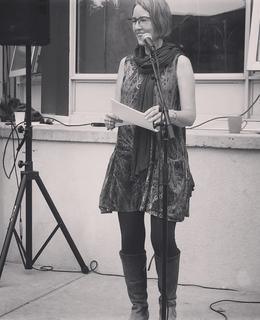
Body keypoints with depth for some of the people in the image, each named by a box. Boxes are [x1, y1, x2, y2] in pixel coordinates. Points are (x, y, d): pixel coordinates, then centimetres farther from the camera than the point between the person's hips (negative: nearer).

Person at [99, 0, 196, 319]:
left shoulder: (179, 62, 2)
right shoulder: (127, 63, 14)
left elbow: (189, 115, -5)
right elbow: (117, 109, 14)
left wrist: (167, 113, -25)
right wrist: (111, 118, -9)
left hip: (165, 161, -3)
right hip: (128, 160, 4)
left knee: (163, 240, -3)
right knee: (130, 241, 4)